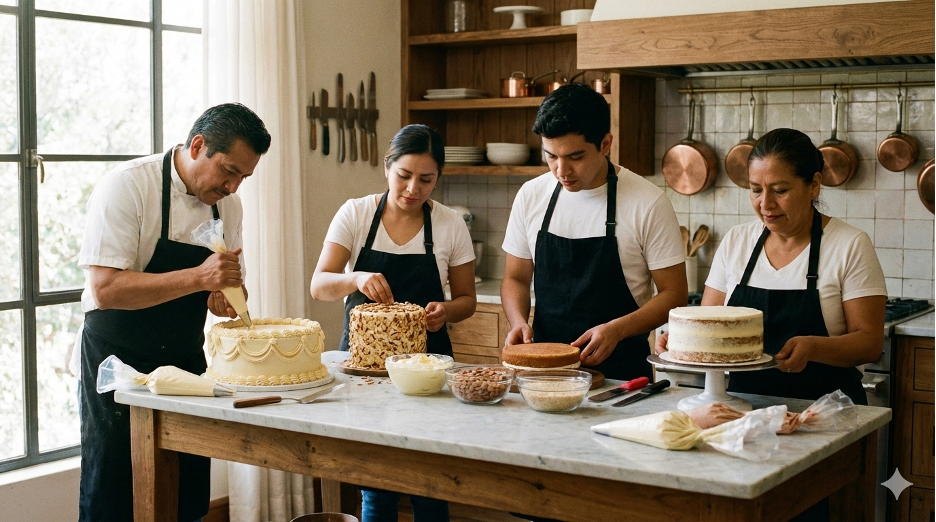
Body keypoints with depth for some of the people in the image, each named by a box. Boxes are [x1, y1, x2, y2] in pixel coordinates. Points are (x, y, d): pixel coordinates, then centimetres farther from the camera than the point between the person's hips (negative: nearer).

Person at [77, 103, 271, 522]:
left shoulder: (228, 204, 3)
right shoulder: (126, 186, -16)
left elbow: (232, 285, 14)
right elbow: (105, 289, -24)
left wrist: (225, 298, -10)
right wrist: (199, 278, -30)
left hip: (186, 359, 6)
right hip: (119, 360, -5)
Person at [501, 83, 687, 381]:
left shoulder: (648, 203, -6)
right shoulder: (531, 196, 6)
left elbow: (674, 294, -2)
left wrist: (616, 329, -16)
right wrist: (518, 322, -4)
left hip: (620, 372, -3)